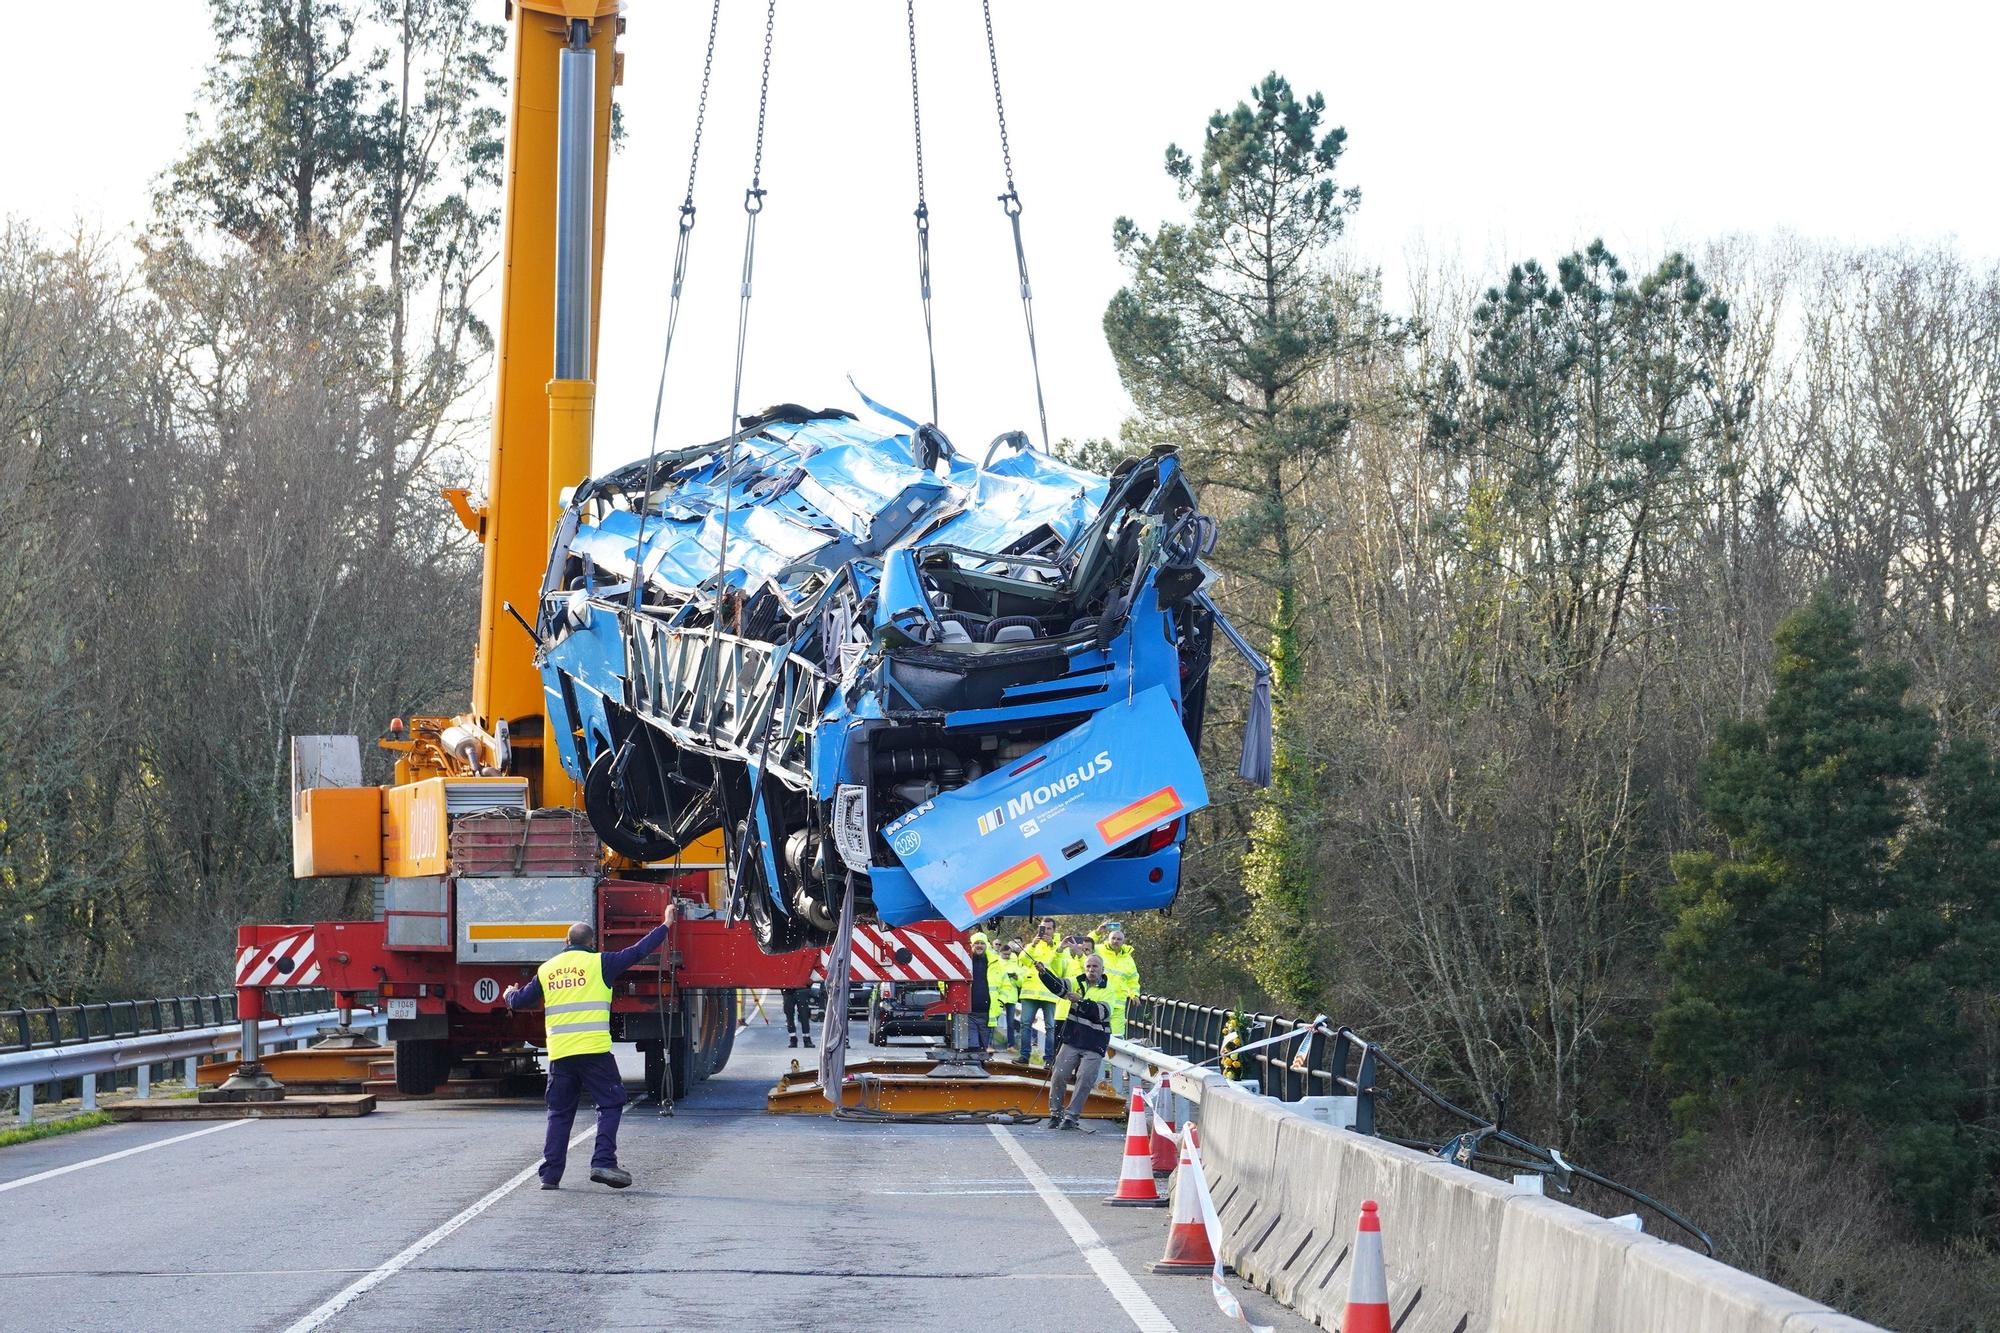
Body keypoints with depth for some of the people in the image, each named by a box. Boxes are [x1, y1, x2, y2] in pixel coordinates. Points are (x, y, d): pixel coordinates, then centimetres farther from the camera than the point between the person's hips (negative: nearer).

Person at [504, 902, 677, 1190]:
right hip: (594, 1050, -4)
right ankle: (603, 1163, -11)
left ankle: (550, 1174, 7)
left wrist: (511, 994, 45)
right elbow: (638, 952, 5)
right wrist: (665, 926, 17)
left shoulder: (546, 969, 14)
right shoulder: (598, 963, 2)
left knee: (559, 1113, 11)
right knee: (610, 1104, 3)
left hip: (559, 1054, 4)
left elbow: (520, 1001, 21)